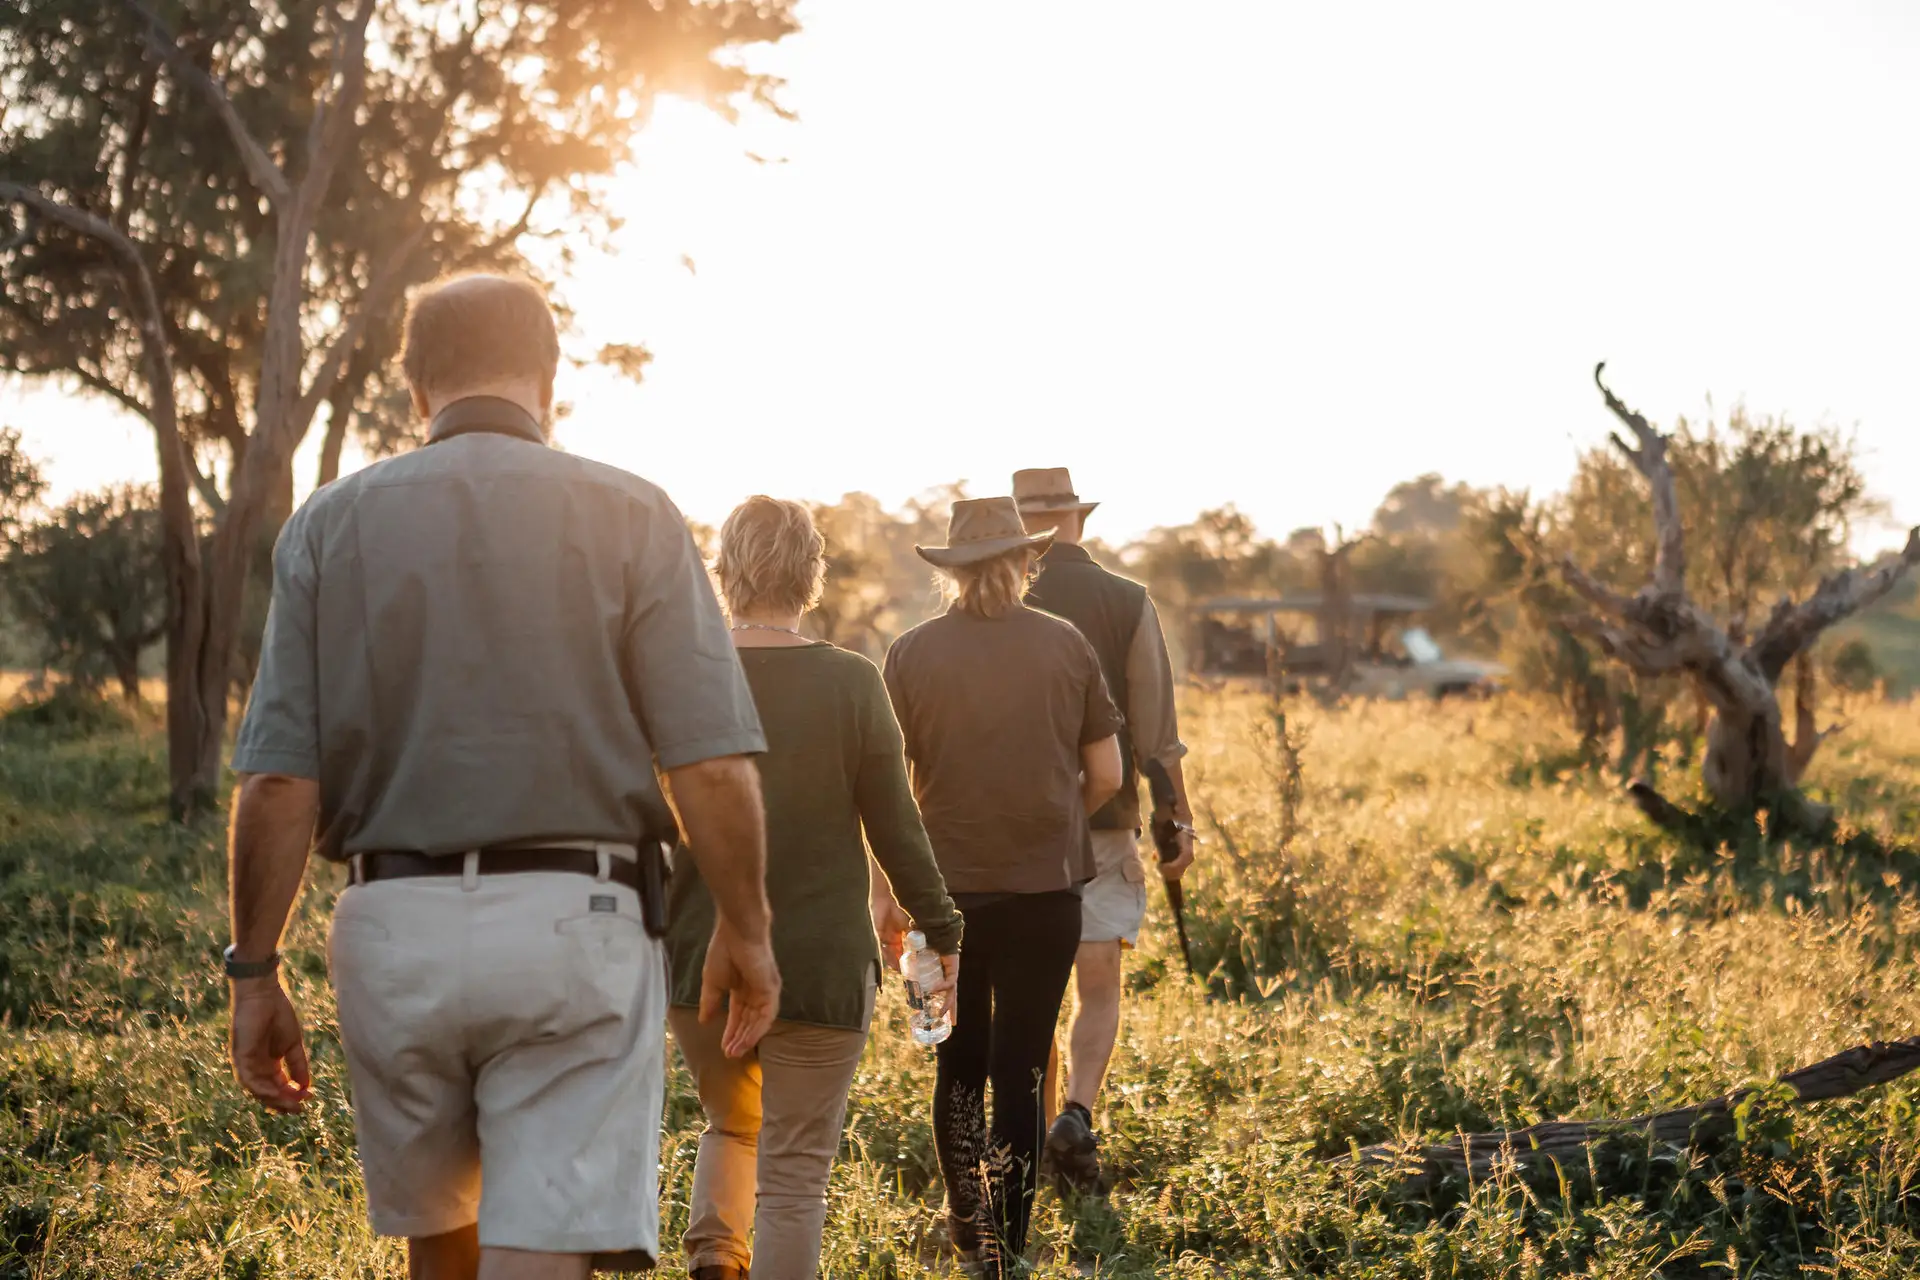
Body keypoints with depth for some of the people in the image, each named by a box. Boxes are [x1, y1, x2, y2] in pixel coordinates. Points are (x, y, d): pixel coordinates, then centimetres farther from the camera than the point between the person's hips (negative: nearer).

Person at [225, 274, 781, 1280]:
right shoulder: (630, 517, -1)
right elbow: (712, 767, -7)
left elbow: (275, 784, -2)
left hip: (392, 924, 3)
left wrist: (254, 971, 4)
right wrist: (745, 930, 5)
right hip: (572, 929, -3)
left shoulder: (330, 526, 4)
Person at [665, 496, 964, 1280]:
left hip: (698, 958, 2)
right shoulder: (852, 685, -8)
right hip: (820, 963, -2)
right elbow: (895, 830, -5)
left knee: (732, 1126, 25)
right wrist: (943, 936, 7)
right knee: (795, 1171, 6)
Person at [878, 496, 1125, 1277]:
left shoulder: (911, 655, -5)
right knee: (1022, 1066, 8)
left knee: (958, 1065, 15)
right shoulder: (1067, 647, -2)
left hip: (947, 889, 0)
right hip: (1047, 889, 0)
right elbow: (1106, 777, 1)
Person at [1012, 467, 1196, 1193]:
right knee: (1099, 989, 5)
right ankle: (1078, 1112, -17)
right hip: (1103, 822, -1)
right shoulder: (1128, 602, -3)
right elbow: (1156, 729, -5)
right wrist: (1179, 820, 2)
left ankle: (1033, 1140, 16)